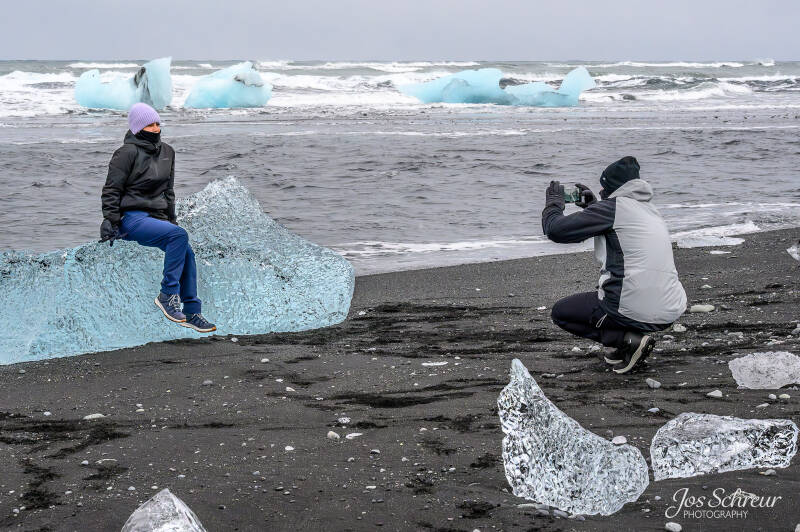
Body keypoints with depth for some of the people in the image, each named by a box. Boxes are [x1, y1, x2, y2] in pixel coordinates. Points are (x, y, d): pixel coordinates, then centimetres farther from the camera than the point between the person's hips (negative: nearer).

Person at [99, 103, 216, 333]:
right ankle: (167, 294, -22)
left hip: (156, 216, 7)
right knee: (179, 235, -29)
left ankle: (191, 312, -10)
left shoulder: (167, 152, 15)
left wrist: (171, 218, 20)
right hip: (131, 217, -7)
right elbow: (112, 190, -6)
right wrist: (110, 220, -12)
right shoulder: (127, 153, -7)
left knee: (186, 251, -16)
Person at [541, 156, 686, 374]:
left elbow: (556, 230, -6)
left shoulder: (613, 207, -8)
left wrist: (554, 202, 12)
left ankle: (628, 339, -4)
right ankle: (633, 337, 14)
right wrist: (592, 205, 28)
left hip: (637, 312, -8)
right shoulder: (649, 209, 15)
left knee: (560, 312, 14)